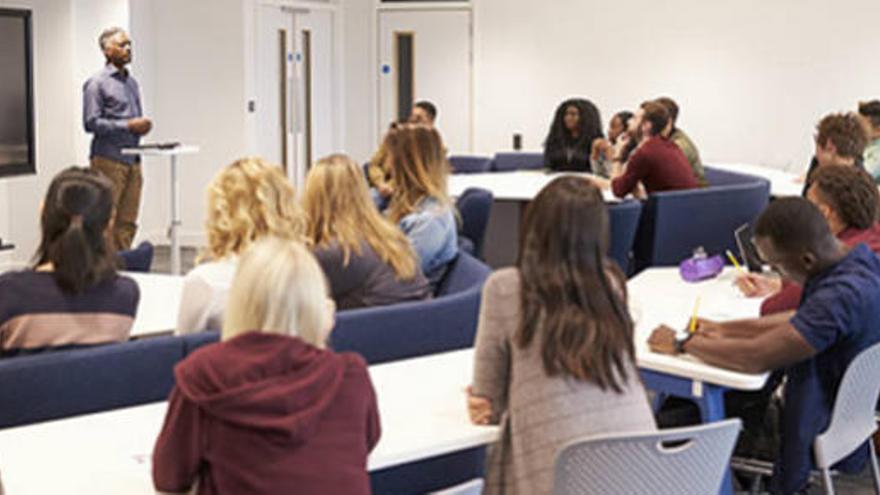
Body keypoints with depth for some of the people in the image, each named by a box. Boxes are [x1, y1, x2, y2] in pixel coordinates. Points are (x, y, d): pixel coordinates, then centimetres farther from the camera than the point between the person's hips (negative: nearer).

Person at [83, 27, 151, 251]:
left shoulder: (132, 82, 18)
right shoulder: (97, 83, -5)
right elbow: (91, 122, -13)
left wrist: (143, 125, 3)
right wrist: (128, 125, -17)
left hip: (132, 159, 7)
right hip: (108, 159, -7)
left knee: (127, 223, 6)